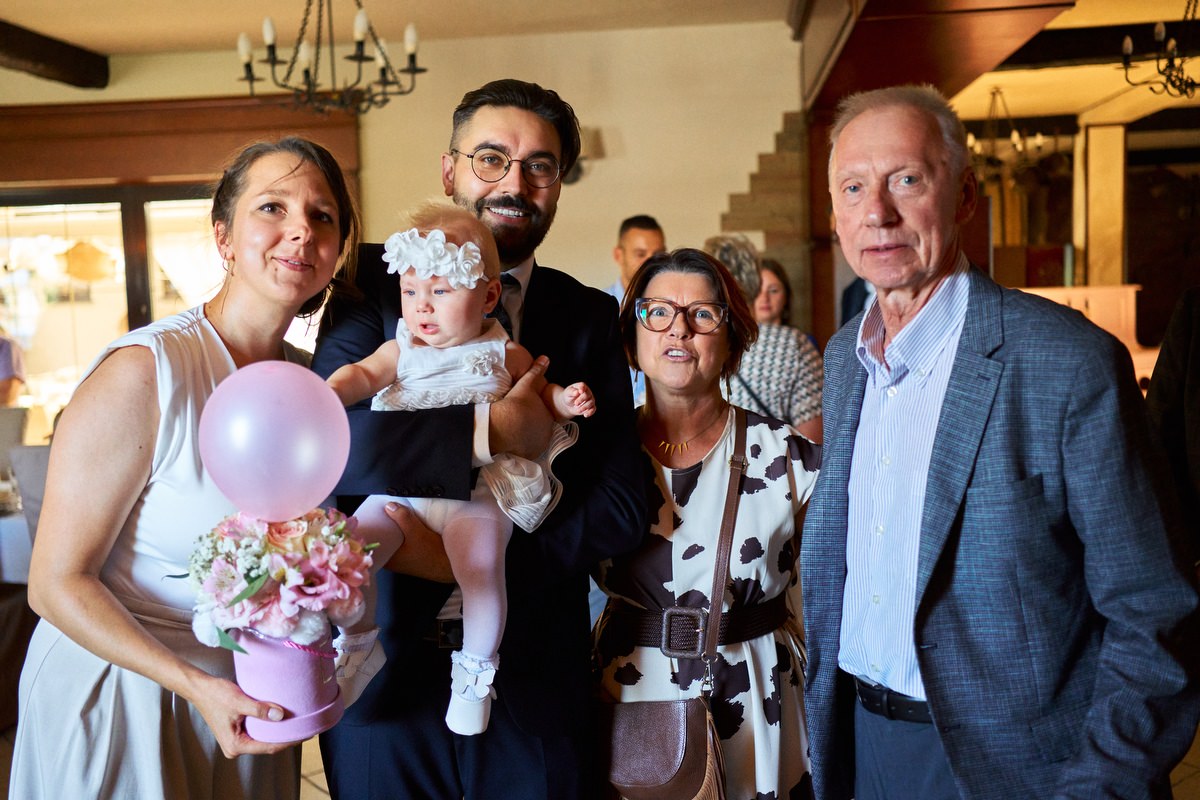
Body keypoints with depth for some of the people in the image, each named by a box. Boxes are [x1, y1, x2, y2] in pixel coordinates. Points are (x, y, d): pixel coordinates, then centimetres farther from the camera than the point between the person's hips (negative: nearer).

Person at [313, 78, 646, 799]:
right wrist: (488, 433, -20)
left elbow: (622, 506, -5)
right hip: (383, 666, -1)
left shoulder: (590, 317, 2)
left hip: (534, 676, 1)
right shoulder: (378, 285, -1)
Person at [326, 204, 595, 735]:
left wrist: (565, 401, -1)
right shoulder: (400, 350, 11)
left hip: (474, 493, -2)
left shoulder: (504, 353, 9)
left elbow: (539, 396, 20)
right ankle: (359, 639, 19)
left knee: (481, 565, -25)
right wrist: (332, 392, -27)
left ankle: (475, 670, 1)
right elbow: (363, 374, -5)